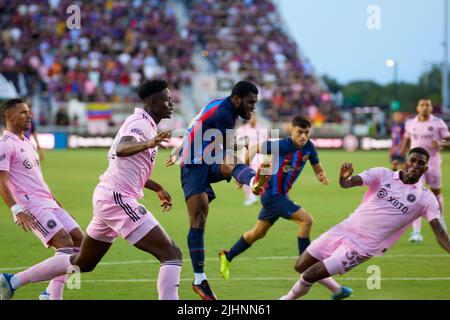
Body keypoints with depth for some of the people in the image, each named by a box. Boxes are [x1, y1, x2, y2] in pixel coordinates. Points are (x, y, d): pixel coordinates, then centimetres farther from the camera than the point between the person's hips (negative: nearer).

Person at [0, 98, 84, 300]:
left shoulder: (26, 142, 20)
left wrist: (54, 201, 26)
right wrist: (17, 210, -29)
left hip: (48, 203, 9)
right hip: (31, 207, -9)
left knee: (79, 241, 4)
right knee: (65, 244, -21)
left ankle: (51, 293, 7)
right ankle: (54, 296, -20)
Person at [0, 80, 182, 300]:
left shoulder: (143, 123, 17)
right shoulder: (140, 123, -14)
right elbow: (121, 150, -36)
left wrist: (157, 188, 33)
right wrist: (148, 145, -54)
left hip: (106, 197, 10)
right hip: (117, 199, -10)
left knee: (82, 263, 22)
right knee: (171, 255, -13)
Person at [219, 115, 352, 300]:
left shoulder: (309, 147, -6)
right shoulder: (281, 146, -23)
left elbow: (318, 169, 1)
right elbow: (254, 148, -10)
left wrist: (323, 177, -22)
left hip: (280, 195, 8)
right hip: (272, 195, -8)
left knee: (259, 232, 22)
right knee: (306, 220, -20)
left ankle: (227, 257, 40)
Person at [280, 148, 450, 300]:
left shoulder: (425, 198, -7)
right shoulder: (383, 175, -3)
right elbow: (349, 183, -17)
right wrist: (344, 178, -42)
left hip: (363, 247, -3)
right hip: (345, 230, 3)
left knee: (310, 276, -10)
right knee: (301, 267, 12)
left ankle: (290, 297, 20)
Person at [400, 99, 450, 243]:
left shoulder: (438, 123, -4)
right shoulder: (410, 124, 5)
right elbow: (406, 143, 18)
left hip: (433, 163, -1)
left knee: (436, 193, 12)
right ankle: (416, 232, -15)